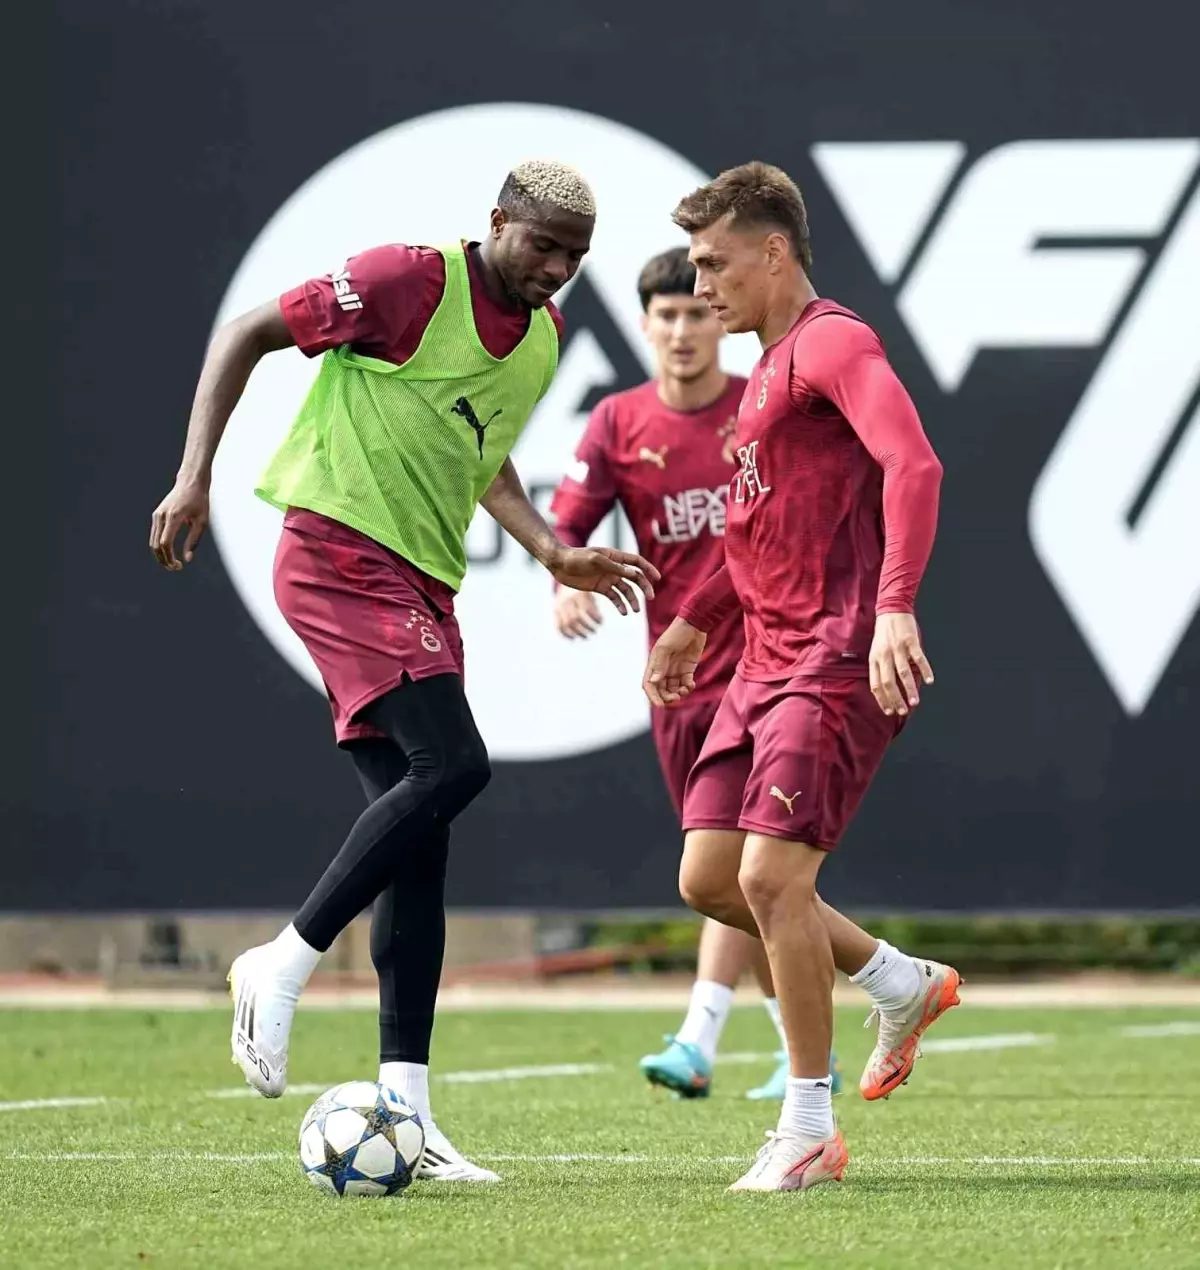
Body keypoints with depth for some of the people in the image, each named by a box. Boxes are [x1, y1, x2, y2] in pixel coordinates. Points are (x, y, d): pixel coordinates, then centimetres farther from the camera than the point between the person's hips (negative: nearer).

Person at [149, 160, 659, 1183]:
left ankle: (404, 1113, 2)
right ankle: (285, 965, -11)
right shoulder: (411, 282, -11)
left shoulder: (543, 336, 13)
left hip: (423, 583, 8)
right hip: (341, 553, -8)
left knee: (417, 838, 2)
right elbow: (246, 334, -6)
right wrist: (195, 474, -13)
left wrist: (553, 553, 16)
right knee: (453, 763, -23)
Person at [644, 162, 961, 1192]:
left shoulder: (834, 344, -11)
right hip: (768, 663, 10)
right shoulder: (771, 370, 20)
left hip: (839, 662, -10)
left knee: (772, 877, -14)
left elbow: (914, 466, -26)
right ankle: (904, 984, 23)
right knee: (709, 880, 7)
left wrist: (895, 607, -37)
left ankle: (810, 1131, -4)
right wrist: (694, 622, 30)